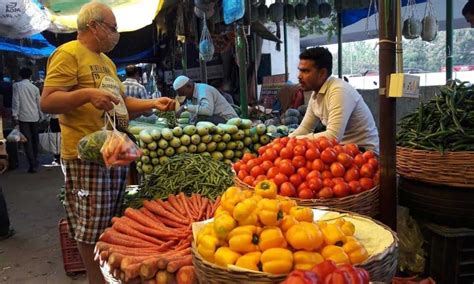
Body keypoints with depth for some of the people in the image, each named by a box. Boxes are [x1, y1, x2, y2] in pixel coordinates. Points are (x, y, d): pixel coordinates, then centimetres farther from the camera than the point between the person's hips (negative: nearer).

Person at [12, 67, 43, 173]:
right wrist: (40, 115, 19)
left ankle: (33, 165, -7)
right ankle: (35, 161, 27)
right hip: (34, 117, 3)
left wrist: (15, 116, -7)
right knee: (35, 140, 15)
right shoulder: (35, 88, 5)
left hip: (23, 117, -3)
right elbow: (39, 103, 8)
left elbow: (16, 101, -9)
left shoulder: (16, 85, -2)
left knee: (27, 141, -2)